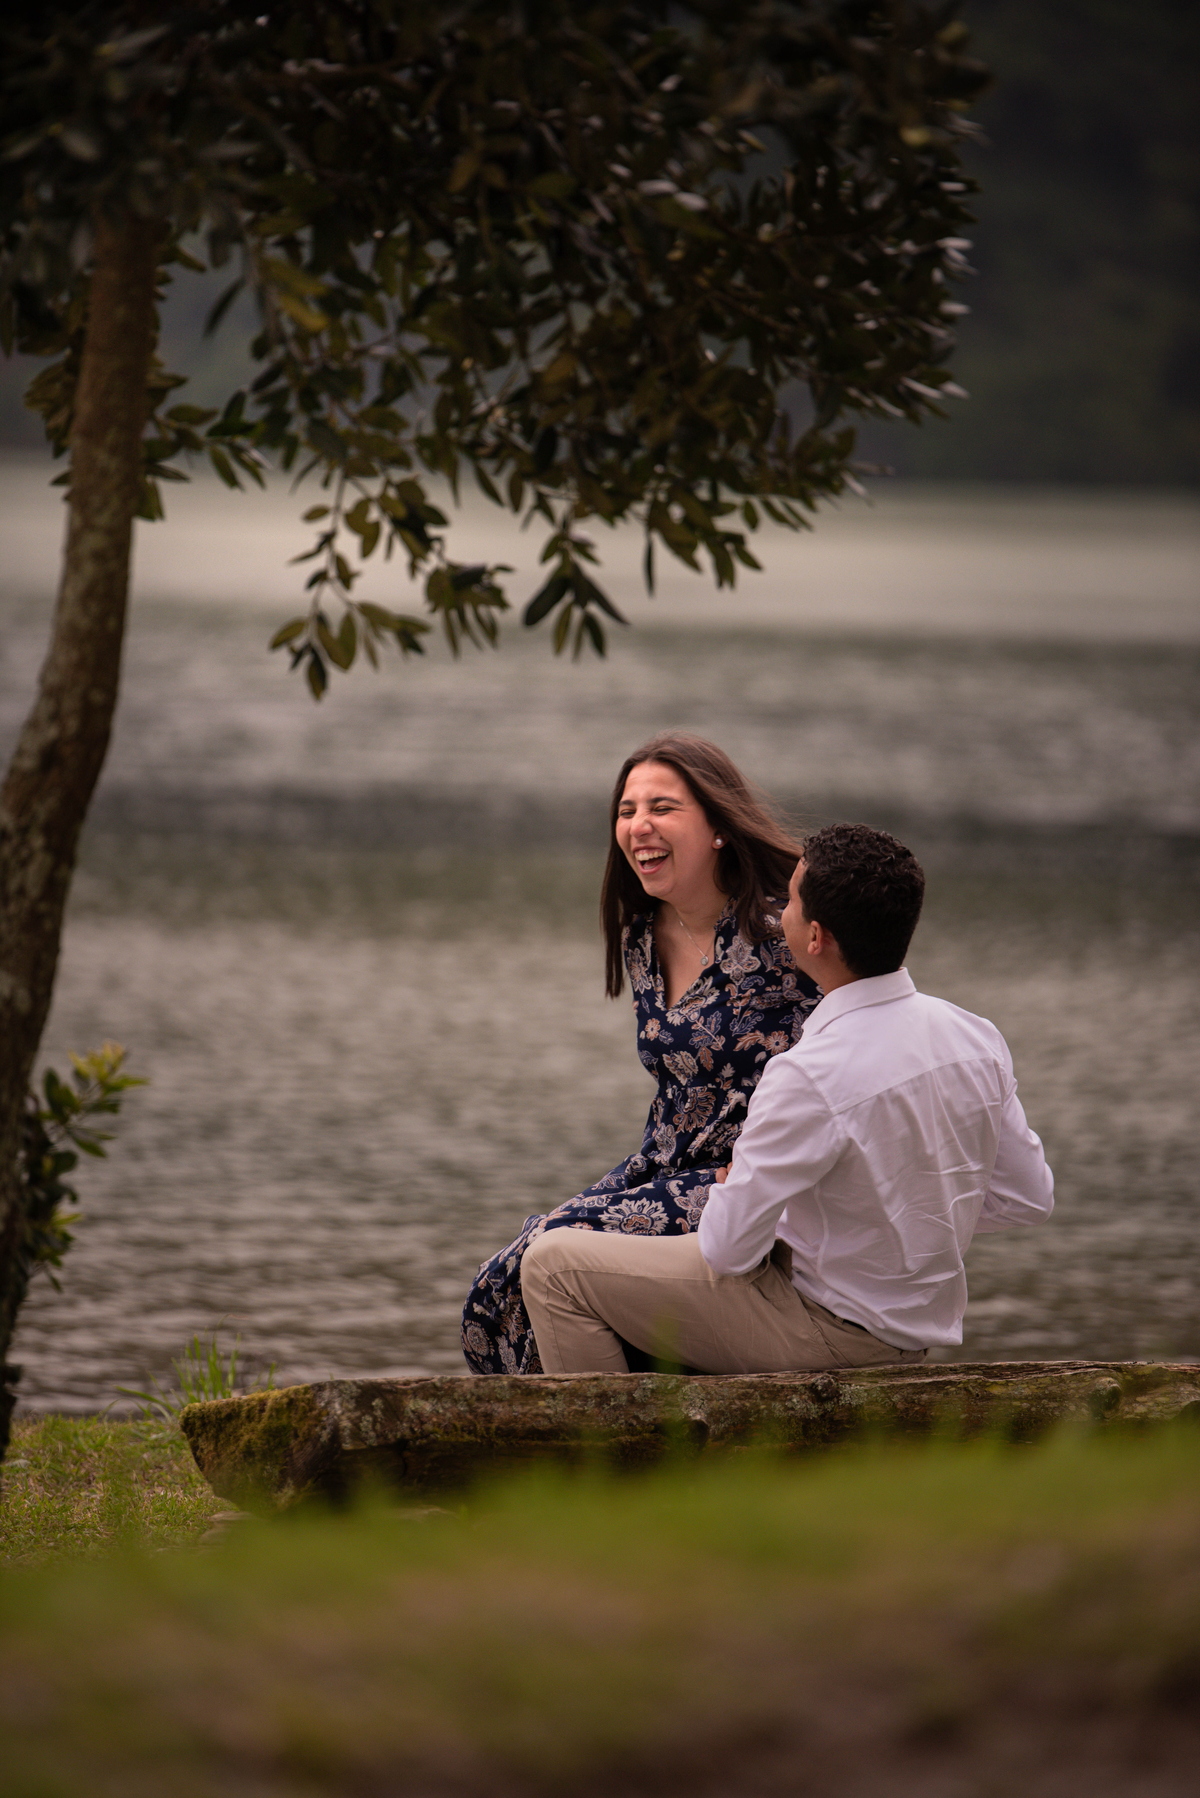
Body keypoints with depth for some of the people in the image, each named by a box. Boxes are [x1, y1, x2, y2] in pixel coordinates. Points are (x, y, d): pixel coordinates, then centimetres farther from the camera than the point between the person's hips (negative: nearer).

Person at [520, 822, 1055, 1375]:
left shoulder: (811, 1078, -30)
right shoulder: (978, 1039, -7)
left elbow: (728, 1247, -22)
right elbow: (1029, 1199, 4)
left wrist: (726, 1191, 0)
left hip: (830, 1332, -8)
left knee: (554, 1265, -1)